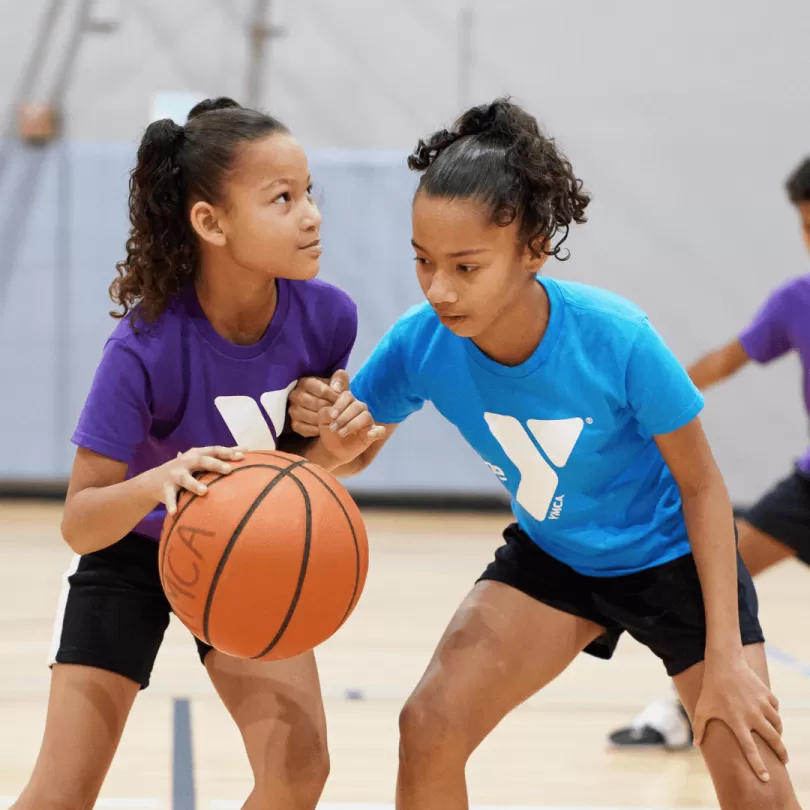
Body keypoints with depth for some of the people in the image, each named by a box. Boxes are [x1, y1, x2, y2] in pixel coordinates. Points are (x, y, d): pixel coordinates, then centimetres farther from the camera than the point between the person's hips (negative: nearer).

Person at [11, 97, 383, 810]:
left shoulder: (326, 317, -21)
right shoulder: (146, 349, -32)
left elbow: (291, 463, -2)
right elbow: (79, 524, -29)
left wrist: (334, 448, -25)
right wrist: (158, 483, -49)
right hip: (130, 554, -3)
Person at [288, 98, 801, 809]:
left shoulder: (617, 339, -33)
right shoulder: (421, 343, -24)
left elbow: (701, 484, -19)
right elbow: (355, 457, -6)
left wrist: (724, 654, -21)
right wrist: (320, 425, -31)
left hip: (673, 556, -3)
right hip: (551, 557, 3)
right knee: (430, 729, -13)